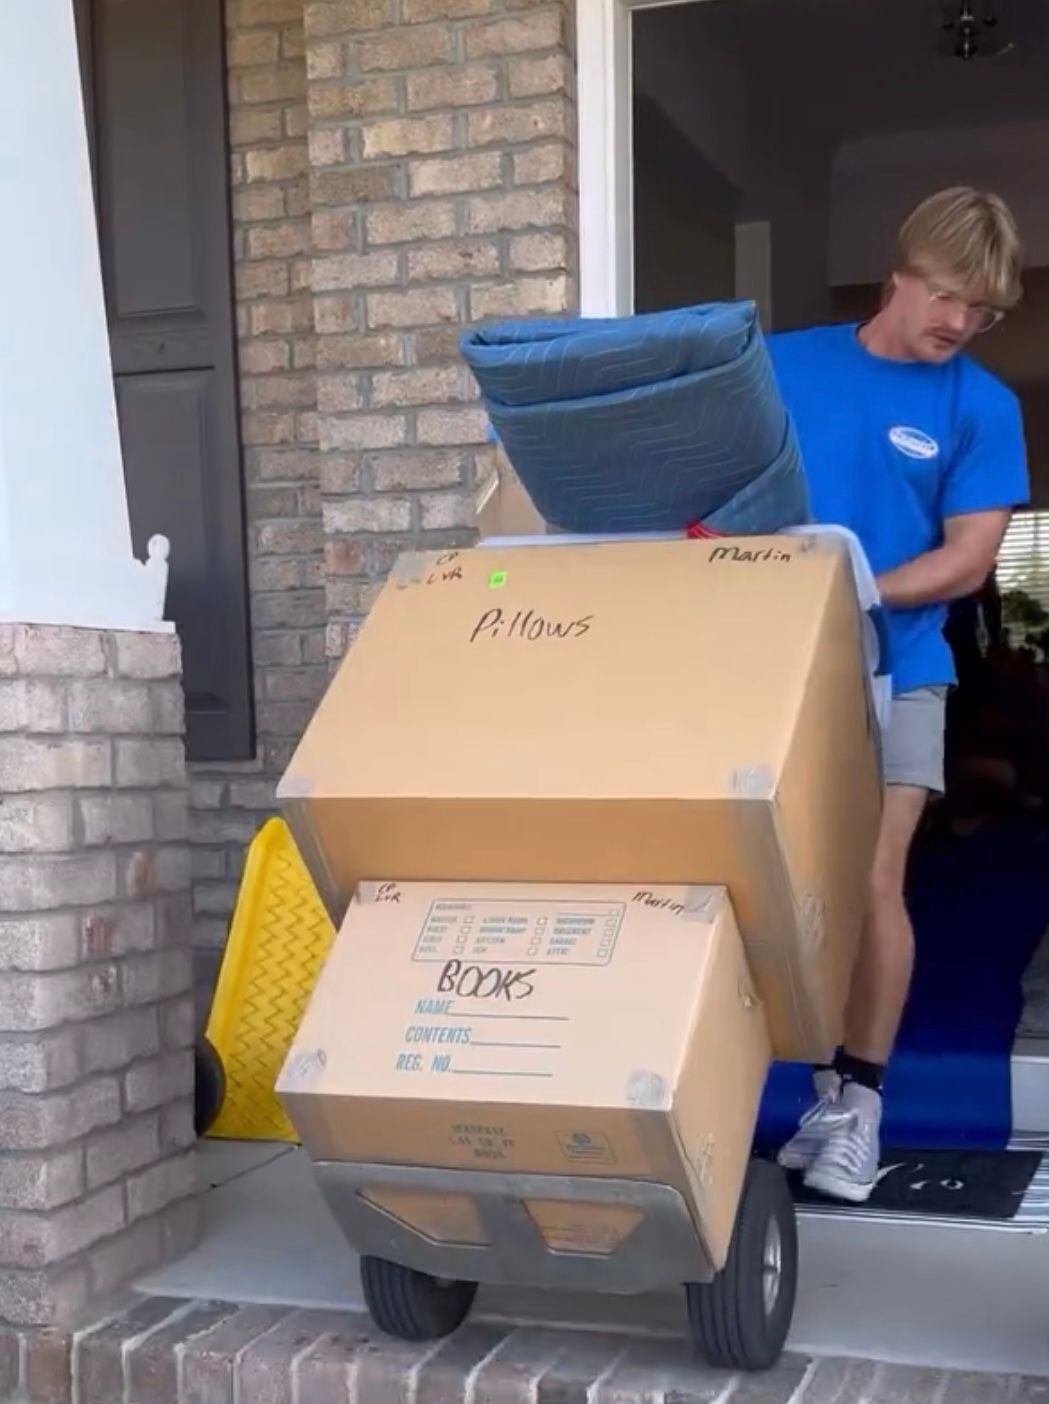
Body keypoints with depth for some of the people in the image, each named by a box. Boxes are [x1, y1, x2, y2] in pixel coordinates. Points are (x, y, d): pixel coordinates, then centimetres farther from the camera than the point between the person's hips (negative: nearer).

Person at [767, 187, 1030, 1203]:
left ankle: (857, 1101, 7)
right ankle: (817, 1079, 16)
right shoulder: (783, 365, 4)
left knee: (870, 881, -7)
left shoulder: (981, 407, 0)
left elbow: (967, 561, -6)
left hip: (894, 670, -1)